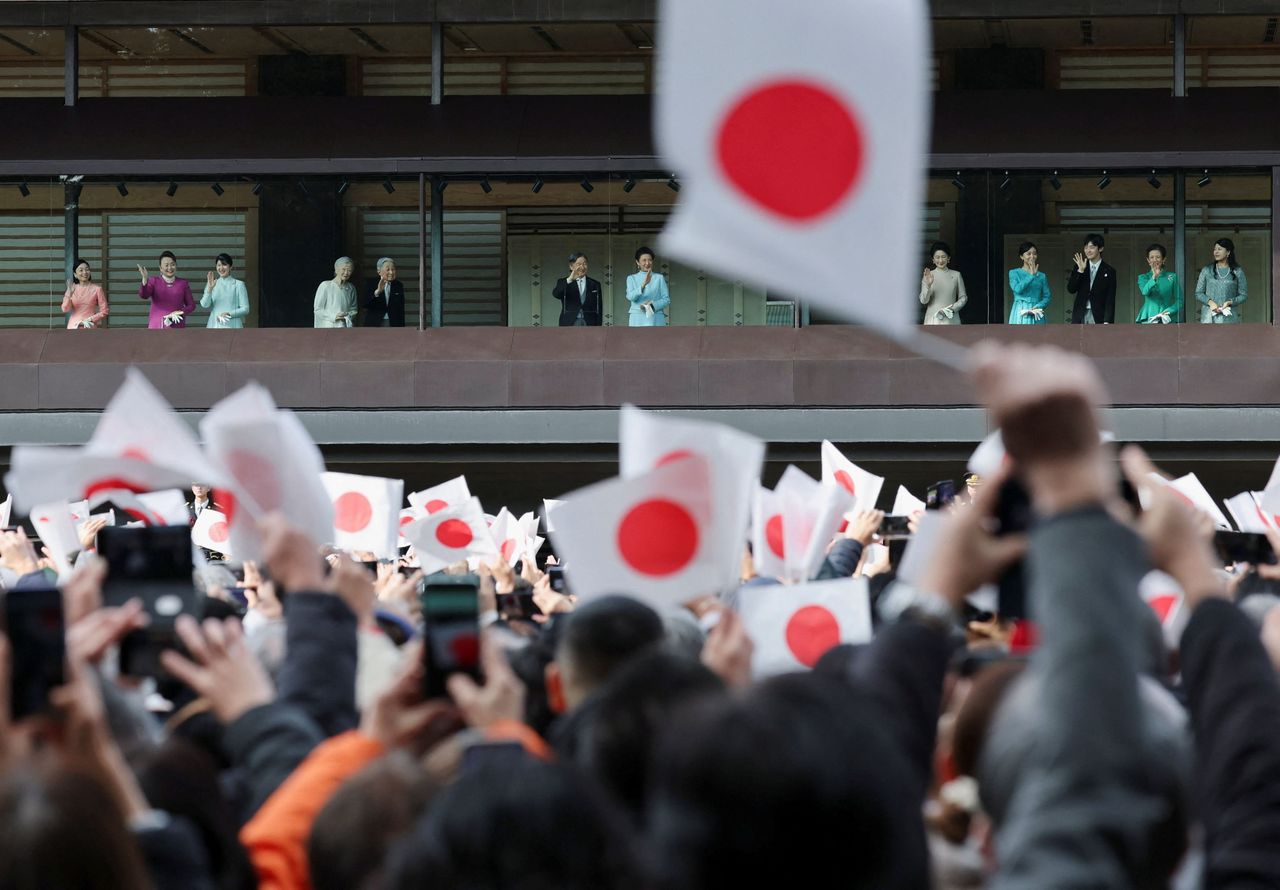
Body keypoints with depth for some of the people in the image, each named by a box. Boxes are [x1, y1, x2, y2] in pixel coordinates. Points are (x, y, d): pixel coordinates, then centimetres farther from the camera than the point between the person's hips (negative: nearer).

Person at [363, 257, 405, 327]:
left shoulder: (399, 285, 8)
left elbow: (401, 309, 10)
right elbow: (365, 305, -13)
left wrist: (402, 328, 5)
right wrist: (377, 292, -27)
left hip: (394, 325, 2)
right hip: (374, 325, -2)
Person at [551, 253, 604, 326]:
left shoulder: (594, 284, 11)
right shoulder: (563, 282, 6)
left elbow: (599, 310, 10)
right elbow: (556, 294, -16)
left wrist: (598, 328, 1)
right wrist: (569, 279, -30)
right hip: (569, 325, -1)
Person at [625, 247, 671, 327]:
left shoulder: (659, 278, 8)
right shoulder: (631, 278, 9)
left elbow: (666, 300, 5)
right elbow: (630, 296, -7)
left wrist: (652, 305, -13)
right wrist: (643, 284, -23)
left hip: (655, 321, 0)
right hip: (637, 320, 0)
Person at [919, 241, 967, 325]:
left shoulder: (956, 275, 6)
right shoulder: (928, 276, 4)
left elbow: (963, 297, 10)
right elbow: (923, 301, -2)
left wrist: (953, 308, -6)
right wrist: (928, 285, -19)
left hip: (951, 319, 1)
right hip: (933, 318, -1)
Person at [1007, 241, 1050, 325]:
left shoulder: (1041, 276, 11)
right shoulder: (1014, 273, 5)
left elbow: (1047, 297, 9)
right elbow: (1017, 289, -13)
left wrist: (1039, 306, -10)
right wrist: (1031, 275, -12)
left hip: (1036, 317, 2)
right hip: (1020, 314, -2)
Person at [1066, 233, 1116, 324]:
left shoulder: (1109, 271, 3)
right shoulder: (1079, 267, 11)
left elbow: (1110, 300, 0)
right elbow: (1071, 289, 2)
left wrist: (1107, 322, -10)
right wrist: (1080, 270, -11)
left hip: (1098, 317, -2)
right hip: (1080, 316, 2)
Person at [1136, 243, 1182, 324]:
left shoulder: (1172, 277, 11)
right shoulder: (1143, 278, 12)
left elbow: (1179, 300, 8)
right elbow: (1145, 291, -10)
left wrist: (1169, 311, -9)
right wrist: (1154, 277, -25)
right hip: (1148, 319, 0)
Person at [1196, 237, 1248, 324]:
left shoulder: (1237, 272, 7)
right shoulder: (1206, 271, 11)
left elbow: (1244, 295, 7)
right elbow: (1198, 293, 11)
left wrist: (1230, 302, -9)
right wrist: (1210, 302, -7)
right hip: (1209, 317, 1)